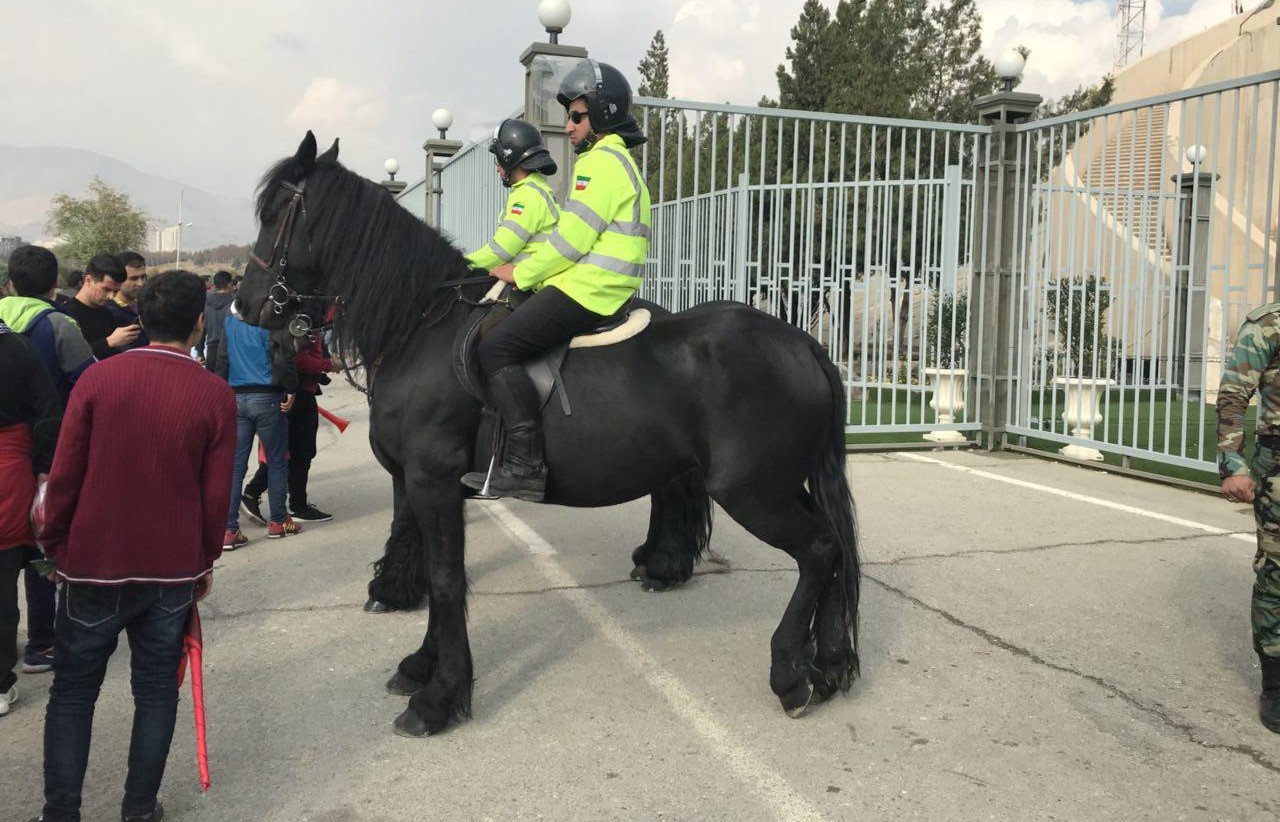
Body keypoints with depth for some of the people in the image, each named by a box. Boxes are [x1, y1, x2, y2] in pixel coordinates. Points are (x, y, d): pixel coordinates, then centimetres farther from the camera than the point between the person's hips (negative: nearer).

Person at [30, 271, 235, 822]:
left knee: (73, 690, 13)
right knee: (156, 690, 13)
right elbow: (216, 494, -5)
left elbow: (64, 475, -5)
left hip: (94, 564, 0)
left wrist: (55, 545, 8)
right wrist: (206, 560, 9)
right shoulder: (217, 396, -8)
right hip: (174, 570, 0)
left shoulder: (98, 378, -7)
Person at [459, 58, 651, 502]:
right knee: (505, 342, 19)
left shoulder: (602, 161, -9)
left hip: (586, 291, -11)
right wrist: (529, 271, 17)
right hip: (602, 287, 11)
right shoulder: (614, 161, 25)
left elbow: (571, 239, -16)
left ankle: (526, 465, -24)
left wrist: (522, 274, -5)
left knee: (496, 347, -18)